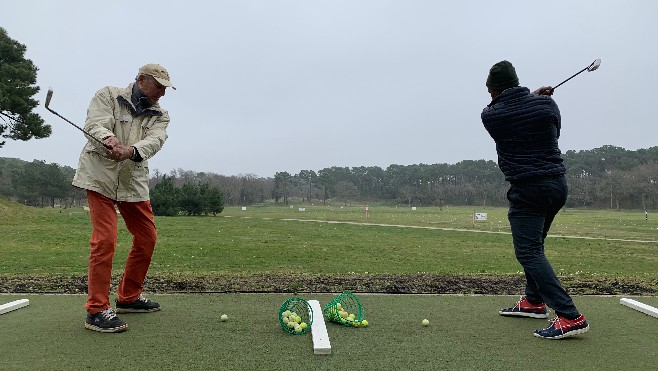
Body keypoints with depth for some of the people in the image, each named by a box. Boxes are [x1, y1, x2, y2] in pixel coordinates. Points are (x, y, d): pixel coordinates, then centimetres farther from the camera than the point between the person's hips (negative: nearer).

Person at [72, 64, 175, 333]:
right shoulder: (108, 96, 1)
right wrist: (108, 138, -39)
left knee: (147, 239, 9)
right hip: (101, 177, -5)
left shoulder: (160, 116, 8)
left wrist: (129, 151, -34)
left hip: (135, 183, 6)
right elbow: (95, 123, -16)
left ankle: (128, 297, 27)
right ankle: (96, 310, -4)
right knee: (105, 240, -14)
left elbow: (154, 141, -12)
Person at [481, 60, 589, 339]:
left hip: (527, 189, -7)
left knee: (528, 251, -6)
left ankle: (569, 316, -14)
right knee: (533, 244, 21)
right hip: (557, 184, 7)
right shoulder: (546, 103, 1)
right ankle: (534, 300, 31)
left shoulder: (490, 116, -6)